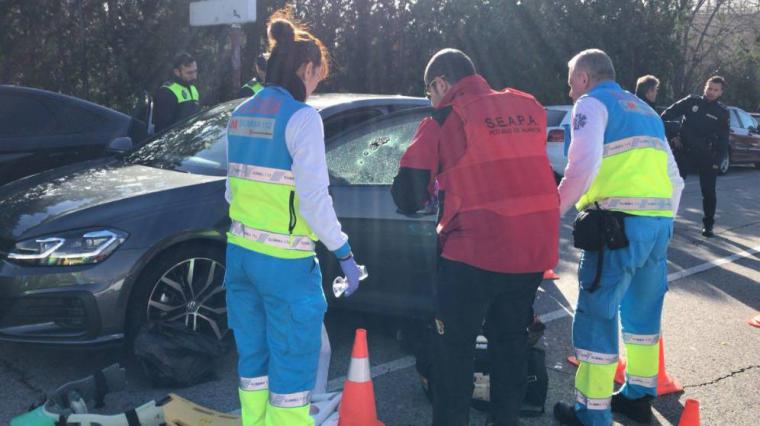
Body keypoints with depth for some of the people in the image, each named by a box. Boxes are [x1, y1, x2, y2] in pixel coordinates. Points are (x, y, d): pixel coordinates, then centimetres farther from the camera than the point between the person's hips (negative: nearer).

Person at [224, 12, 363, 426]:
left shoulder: (241, 114, 9)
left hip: (240, 253, 8)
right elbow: (314, 198, -18)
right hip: (285, 263, -7)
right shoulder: (301, 116, -13)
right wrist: (344, 253, -10)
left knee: (253, 359, 18)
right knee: (292, 366, 5)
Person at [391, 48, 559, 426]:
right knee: (511, 341, 21)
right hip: (535, 250, 6)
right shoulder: (530, 108, 7)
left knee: (453, 347, 11)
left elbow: (409, 196, -6)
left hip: (474, 252, -5)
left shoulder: (444, 119, -7)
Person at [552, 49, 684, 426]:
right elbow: (673, 178, 22)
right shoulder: (643, 110, 26)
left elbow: (583, 165, -16)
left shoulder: (592, 103, 1)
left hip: (620, 221, -8)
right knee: (642, 309, 20)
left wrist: (552, 213, -10)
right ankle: (639, 396, 32)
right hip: (660, 221, 8)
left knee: (597, 315, -1)